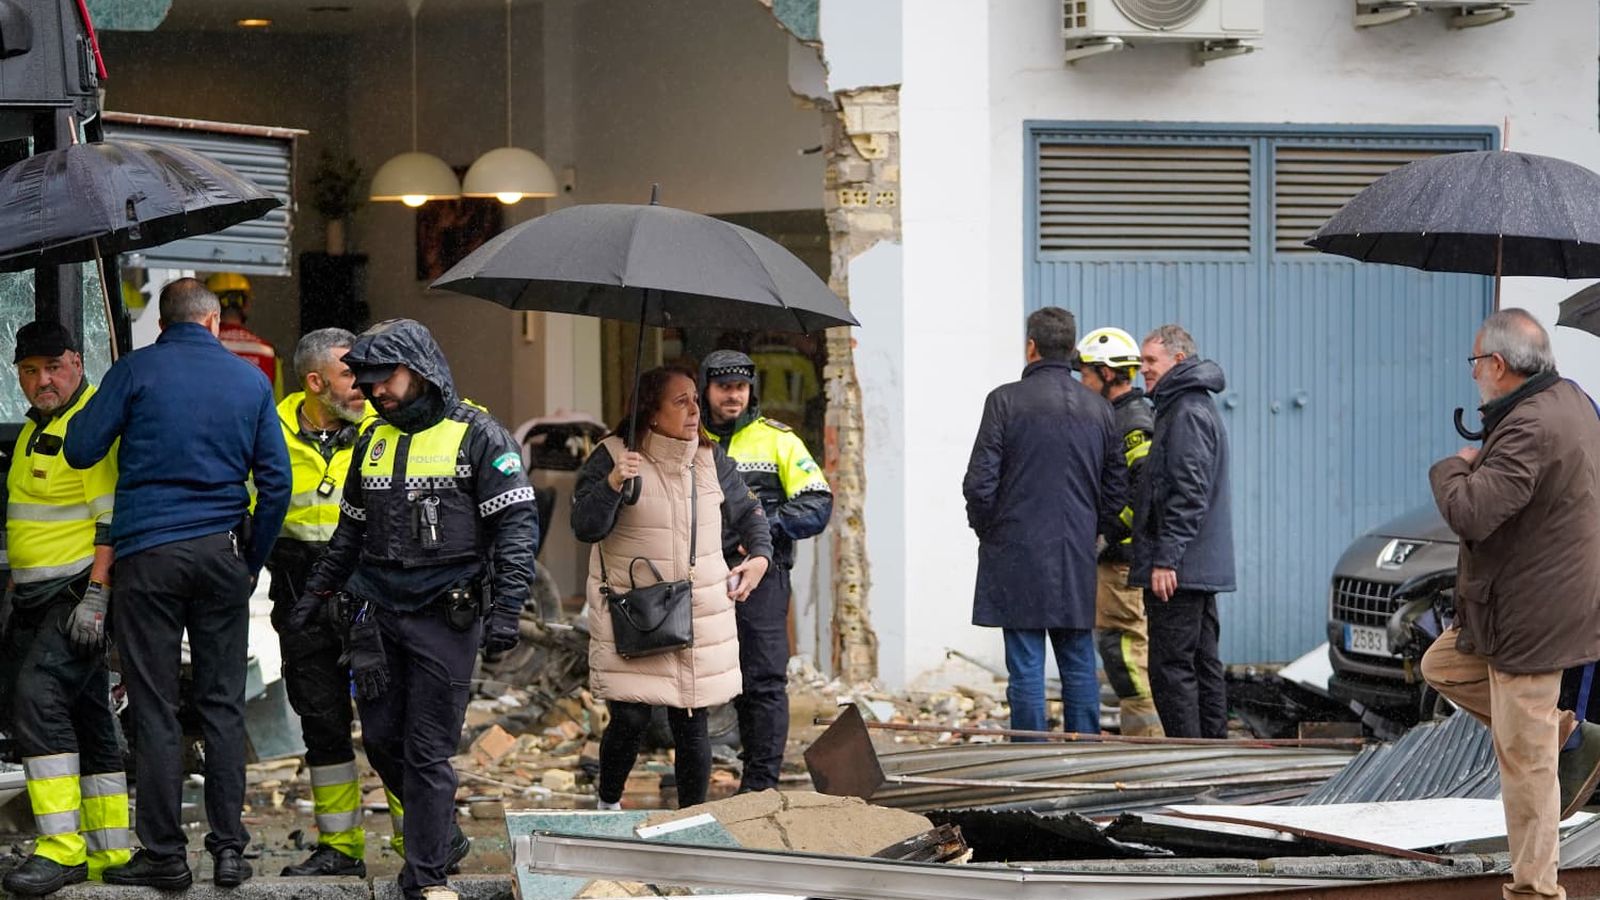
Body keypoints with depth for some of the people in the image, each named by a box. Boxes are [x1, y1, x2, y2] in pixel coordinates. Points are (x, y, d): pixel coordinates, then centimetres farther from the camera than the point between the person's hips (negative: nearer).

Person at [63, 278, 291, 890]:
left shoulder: (135, 372, -3)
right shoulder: (249, 381, 6)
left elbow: (80, 450, -3)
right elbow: (276, 480, 5)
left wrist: (96, 407, 18)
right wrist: (254, 559, 15)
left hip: (148, 554, -2)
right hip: (222, 553, 3)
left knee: (154, 709, 1)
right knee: (223, 705, 8)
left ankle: (164, 855, 2)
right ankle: (228, 848, 8)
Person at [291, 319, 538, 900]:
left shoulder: (477, 435, -6)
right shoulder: (373, 441, 14)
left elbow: (517, 525, -10)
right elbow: (351, 530, 25)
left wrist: (505, 611, -18)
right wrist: (317, 595, 22)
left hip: (445, 617, -6)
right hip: (378, 613, 6)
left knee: (428, 751, -4)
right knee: (381, 738, 8)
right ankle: (443, 836, 28)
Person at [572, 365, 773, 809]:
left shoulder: (712, 460, 9)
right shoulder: (612, 457, -5)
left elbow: (748, 513, 24)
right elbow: (585, 527, -11)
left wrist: (760, 556, 9)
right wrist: (612, 485, -26)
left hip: (703, 617, 4)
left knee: (691, 723, 4)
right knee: (630, 720, -8)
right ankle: (608, 806, 18)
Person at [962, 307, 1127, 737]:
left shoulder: (1006, 401, -7)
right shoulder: (1099, 410, 8)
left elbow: (980, 482, -9)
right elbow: (1116, 491, 10)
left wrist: (986, 530, 7)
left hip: (1018, 556, -4)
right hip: (1077, 560, 4)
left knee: (1026, 668, -2)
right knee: (1079, 667, 9)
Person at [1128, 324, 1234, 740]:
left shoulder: (1188, 413, -13)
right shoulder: (1197, 406, 20)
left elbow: (1189, 493, -21)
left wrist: (1166, 559, -23)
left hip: (1180, 570, -11)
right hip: (1203, 568, 11)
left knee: (1171, 669, -10)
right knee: (1203, 666, 12)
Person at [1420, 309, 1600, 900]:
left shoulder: (1531, 429, -27)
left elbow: (1469, 514, -31)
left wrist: (1454, 468, -12)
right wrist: (1483, 463, 8)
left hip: (1533, 614, -11)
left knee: (1524, 760, -4)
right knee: (1442, 666, 25)